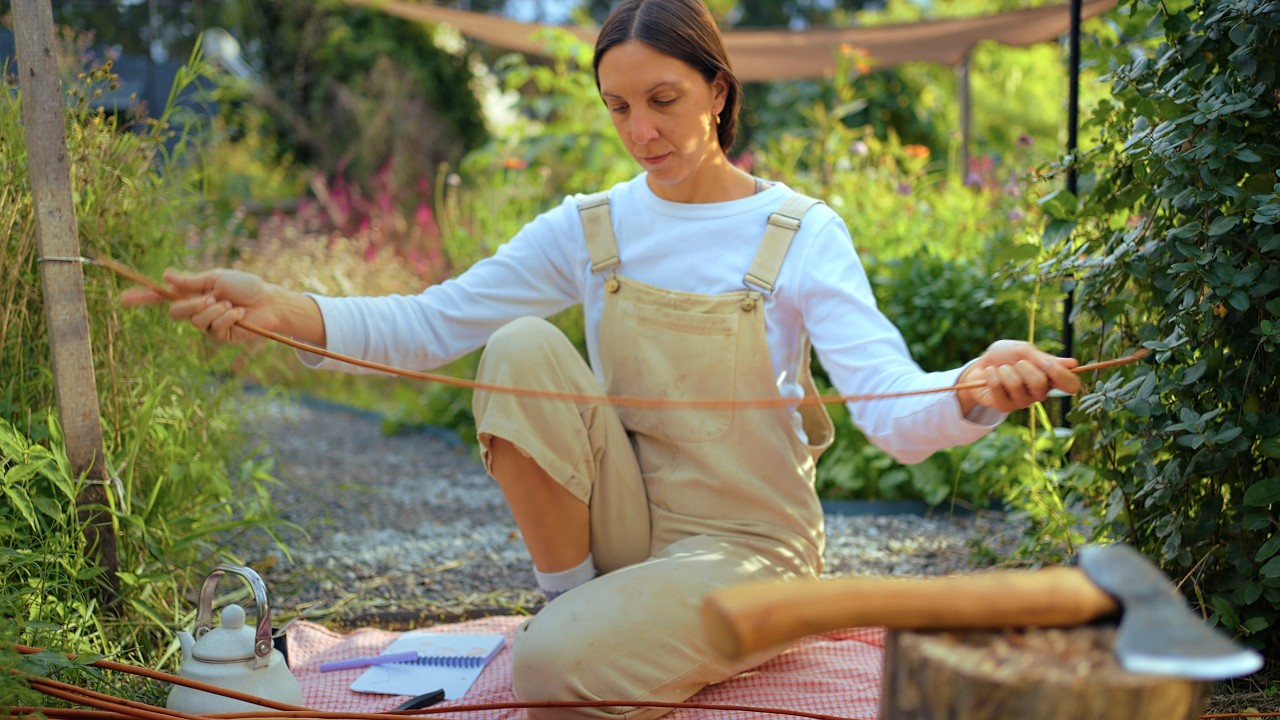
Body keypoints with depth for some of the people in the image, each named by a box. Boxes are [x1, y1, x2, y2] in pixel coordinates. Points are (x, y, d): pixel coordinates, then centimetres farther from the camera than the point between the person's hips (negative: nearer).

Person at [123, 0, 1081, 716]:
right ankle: (572, 597, -6)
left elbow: (897, 417, -21)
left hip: (747, 542, -3)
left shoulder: (801, 233, -10)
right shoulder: (589, 229, 0)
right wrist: (280, 310, -25)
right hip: (626, 524, 3)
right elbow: (430, 325, -8)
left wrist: (976, 394, -45)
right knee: (522, 347, -22)